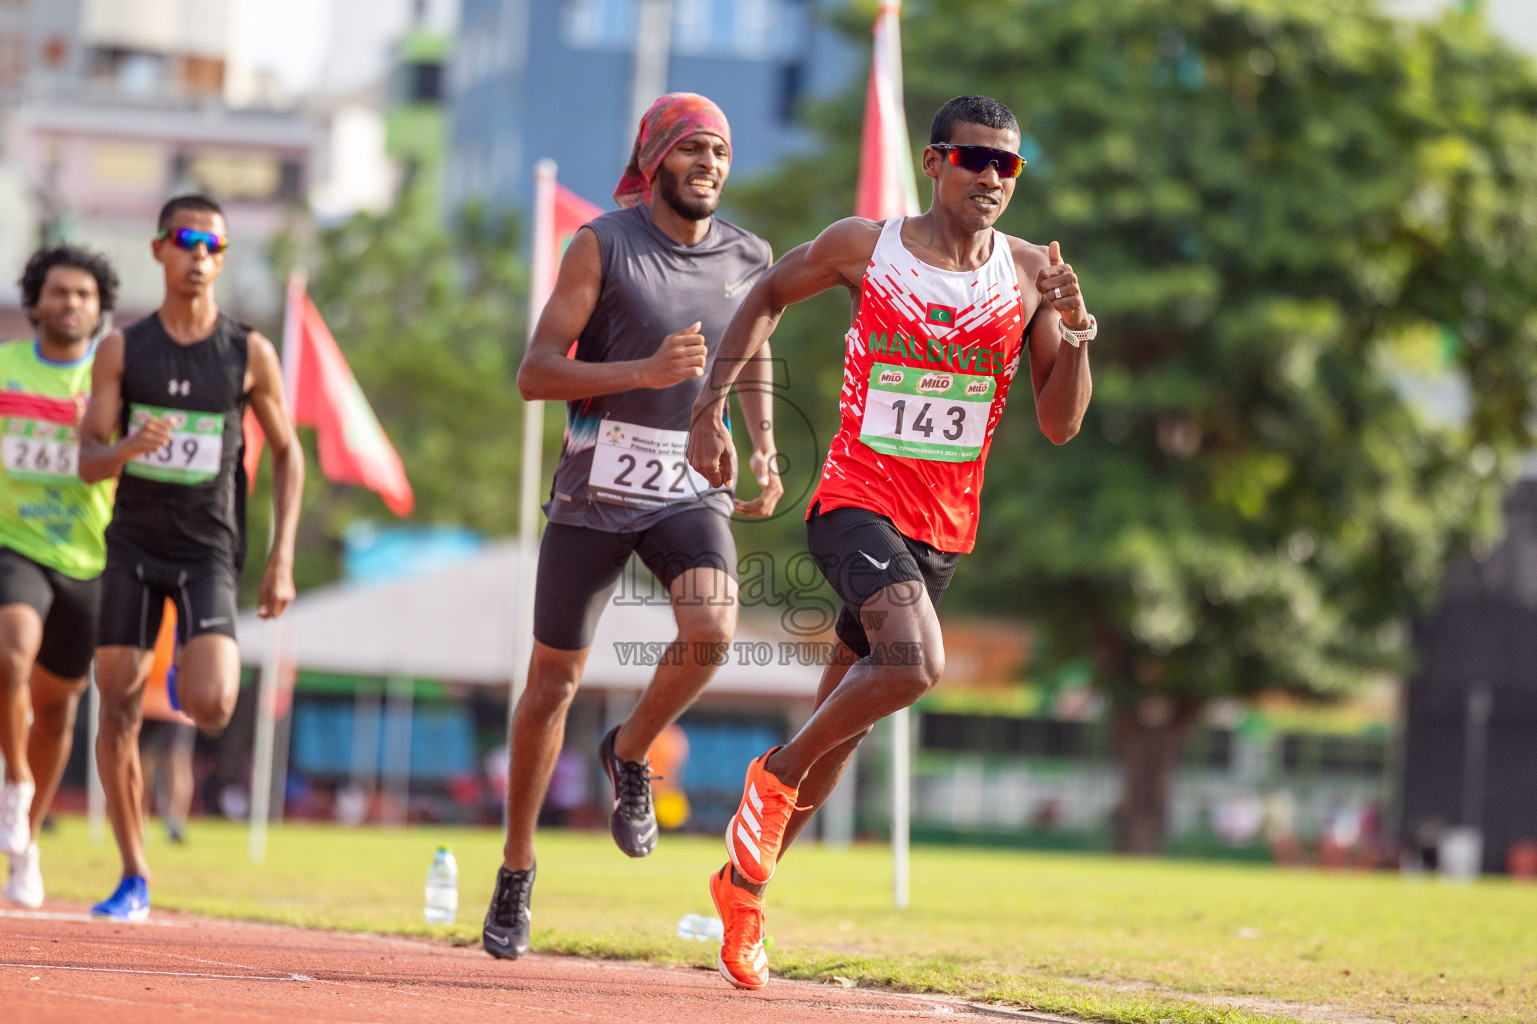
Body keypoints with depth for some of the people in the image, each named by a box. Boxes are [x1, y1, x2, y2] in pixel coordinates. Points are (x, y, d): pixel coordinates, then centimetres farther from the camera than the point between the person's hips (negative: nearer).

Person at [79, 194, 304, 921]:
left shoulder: (249, 354, 0)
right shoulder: (122, 350, 1)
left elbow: (287, 454, 8)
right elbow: (88, 461, -1)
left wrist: (282, 559, 0)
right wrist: (129, 447, -25)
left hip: (207, 552, -1)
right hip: (133, 547, 1)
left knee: (211, 709, -21)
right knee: (118, 711, -1)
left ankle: (189, 677, 18)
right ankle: (134, 880, 10)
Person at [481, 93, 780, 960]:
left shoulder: (749, 259, 5)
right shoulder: (602, 246, -7)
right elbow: (535, 374, -12)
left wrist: (766, 455, 8)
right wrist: (644, 373, -26)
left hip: (691, 489, 2)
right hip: (596, 490, -2)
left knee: (712, 628, -27)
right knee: (555, 680, 4)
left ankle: (630, 755, 4)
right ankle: (517, 869, 22)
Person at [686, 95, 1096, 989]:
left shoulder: (1030, 273, 1)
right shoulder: (864, 248, -4)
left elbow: (1060, 425, 2)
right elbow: (771, 294, 15)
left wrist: (1074, 332, -15)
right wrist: (713, 403, 9)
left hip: (943, 529, 4)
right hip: (857, 501, -4)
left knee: (847, 723, 11)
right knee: (916, 663, -29)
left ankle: (745, 882, 30)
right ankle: (776, 775, -5)